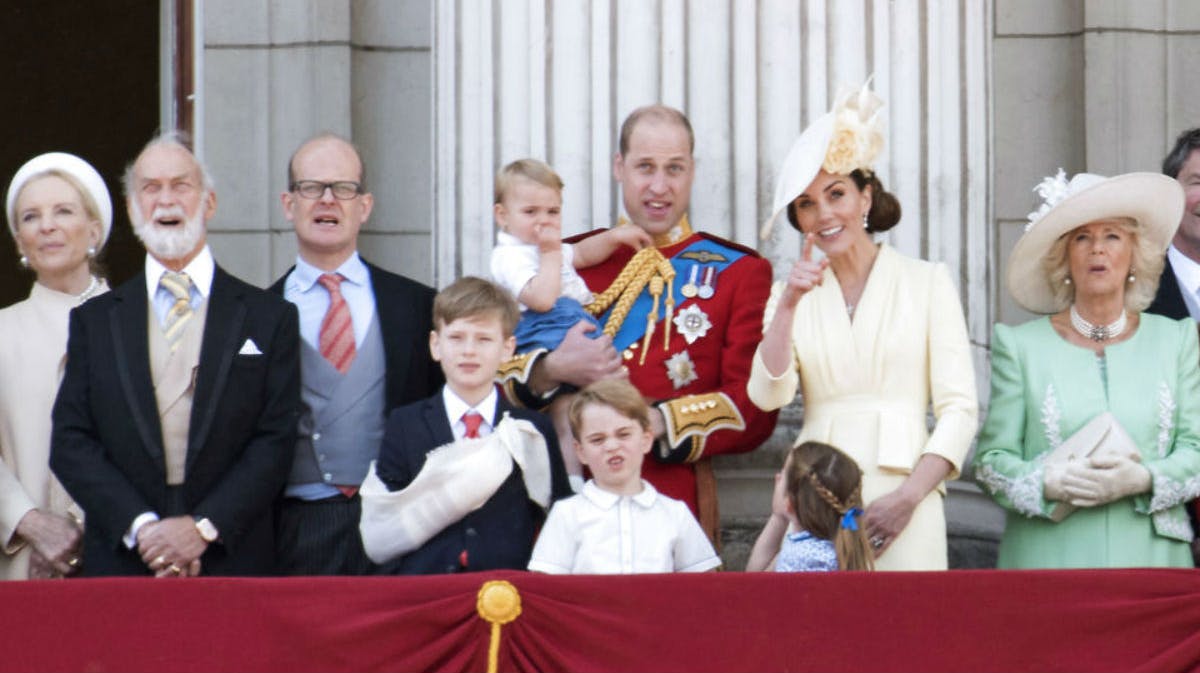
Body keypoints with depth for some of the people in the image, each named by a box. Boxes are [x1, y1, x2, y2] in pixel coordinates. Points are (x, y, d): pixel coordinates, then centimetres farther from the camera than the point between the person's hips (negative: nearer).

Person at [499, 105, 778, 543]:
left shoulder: (738, 272, 6)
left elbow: (755, 411, -3)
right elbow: (493, 372, 10)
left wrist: (656, 423, -15)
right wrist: (552, 371, -10)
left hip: (676, 506, -1)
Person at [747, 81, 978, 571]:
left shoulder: (927, 281, 7)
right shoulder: (792, 295, 14)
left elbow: (959, 407, 0)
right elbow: (767, 396, -1)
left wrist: (908, 497, -11)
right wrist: (788, 304, -12)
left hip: (902, 498, -2)